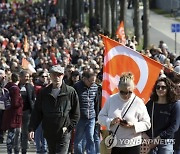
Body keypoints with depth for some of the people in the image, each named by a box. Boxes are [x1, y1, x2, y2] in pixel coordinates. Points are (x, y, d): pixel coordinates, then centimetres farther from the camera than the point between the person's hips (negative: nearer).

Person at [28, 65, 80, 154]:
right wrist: (32, 129, -1)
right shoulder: (44, 93, 8)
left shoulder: (70, 92, -1)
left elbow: (76, 113, 3)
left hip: (64, 133, -4)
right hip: (49, 133, 4)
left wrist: (68, 127, -7)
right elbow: (37, 112, 8)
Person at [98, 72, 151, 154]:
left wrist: (133, 125, -21)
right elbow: (101, 117, 5)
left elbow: (147, 123, -3)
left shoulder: (138, 102, -6)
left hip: (131, 146, -3)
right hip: (113, 144, 3)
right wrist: (111, 121, -16)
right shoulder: (111, 99, 2)